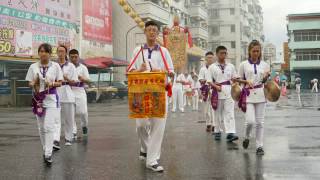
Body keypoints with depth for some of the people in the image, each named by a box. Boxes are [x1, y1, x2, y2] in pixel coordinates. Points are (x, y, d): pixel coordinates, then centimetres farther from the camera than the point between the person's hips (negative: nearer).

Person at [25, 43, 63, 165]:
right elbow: (30, 83, 6)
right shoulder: (33, 67, 4)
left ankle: (48, 154, -10)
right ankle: (45, 150, 26)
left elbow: (59, 82, 2)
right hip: (38, 98, 3)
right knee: (41, 127, 10)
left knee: (49, 127, -11)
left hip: (51, 98, -3)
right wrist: (33, 84, -16)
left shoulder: (55, 66, 0)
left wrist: (52, 84, -17)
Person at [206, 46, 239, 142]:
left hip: (228, 91, 1)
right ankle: (217, 131, 23)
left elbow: (235, 77, 17)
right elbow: (209, 81, -2)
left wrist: (235, 80, -6)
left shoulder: (230, 66, 11)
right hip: (217, 92, -1)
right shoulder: (212, 67, 3)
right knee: (218, 113, 8)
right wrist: (216, 86, -18)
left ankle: (230, 133, -15)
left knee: (229, 112, -9)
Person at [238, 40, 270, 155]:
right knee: (250, 121, -12)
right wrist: (246, 81, -11)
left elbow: (265, 81, 14)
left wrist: (266, 76, -7)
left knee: (260, 122, 3)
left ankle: (259, 146, 13)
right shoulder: (244, 64, 3)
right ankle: (247, 137, 18)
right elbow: (239, 79, 8)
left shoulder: (264, 65, 8)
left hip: (260, 95, 2)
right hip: (248, 95, -2)